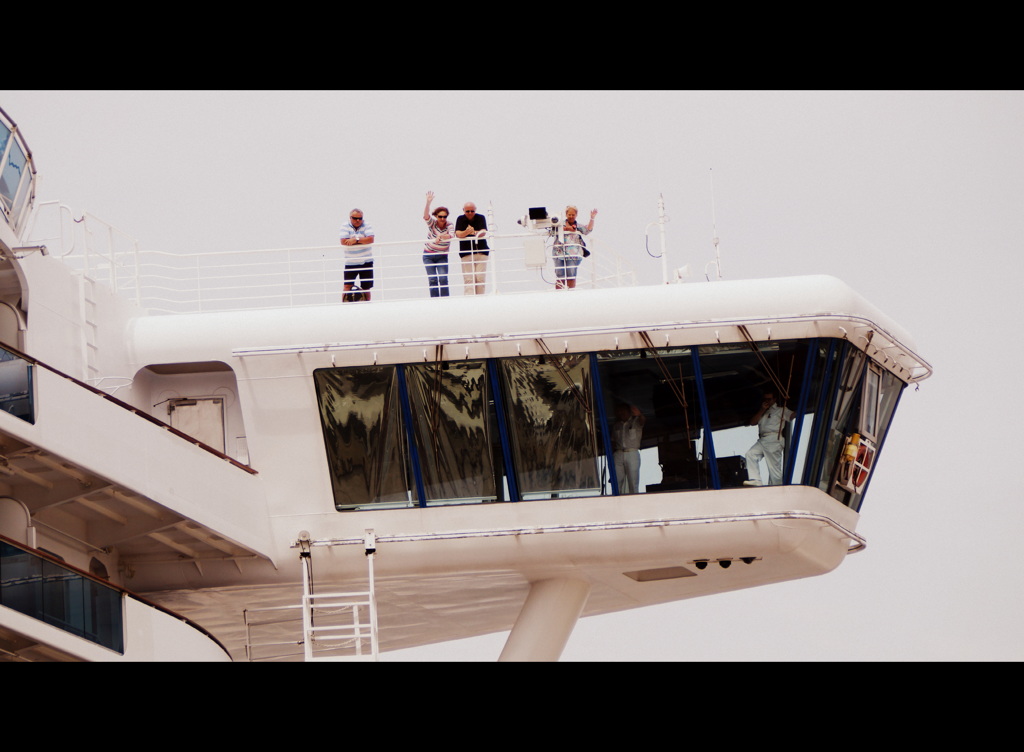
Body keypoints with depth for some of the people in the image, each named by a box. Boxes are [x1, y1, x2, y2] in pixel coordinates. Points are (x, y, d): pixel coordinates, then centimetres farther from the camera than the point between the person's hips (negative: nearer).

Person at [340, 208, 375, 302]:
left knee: (366, 288, 6)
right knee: (347, 286, -9)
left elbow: (370, 239, -14)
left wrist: (356, 240, -21)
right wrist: (362, 240, -11)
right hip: (350, 263, -1)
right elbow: (343, 241, -14)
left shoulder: (366, 227, 1)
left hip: (366, 262, 1)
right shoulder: (345, 227, 0)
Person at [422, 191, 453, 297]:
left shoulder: (449, 226, -9)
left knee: (443, 279, -14)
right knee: (432, 279, -4)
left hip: (442, 256, 0)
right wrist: (428, 203, -47)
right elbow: (426, 216, -30)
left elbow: (451, 236, -30)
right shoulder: (432, 223, -9)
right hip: (428, 256, 0)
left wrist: (440, 236, -50)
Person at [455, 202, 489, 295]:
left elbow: (484, 232, -12)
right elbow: (458, 234, -9)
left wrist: (474, 232, -35)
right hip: (466, 254, -1)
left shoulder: (481, 218, 3)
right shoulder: (460, 219, 4)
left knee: (481, 278, -4)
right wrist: (466, 232, -32)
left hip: (481, 252, 1)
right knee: (468, 279, -8)